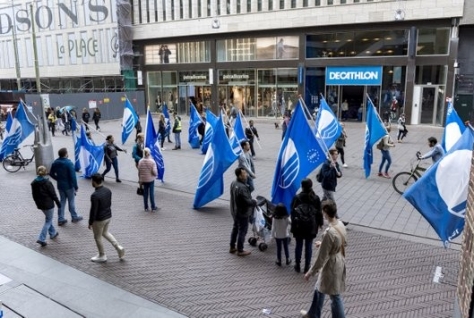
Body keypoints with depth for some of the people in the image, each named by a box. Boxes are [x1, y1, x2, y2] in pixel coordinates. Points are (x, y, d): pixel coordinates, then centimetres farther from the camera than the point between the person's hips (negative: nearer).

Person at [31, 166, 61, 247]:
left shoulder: (34, 183, -1)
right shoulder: (47, 183, -19)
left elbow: (34, 195, 7)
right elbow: (53, 194, -14)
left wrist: (38, 203, 20)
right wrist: (58, 203, -2)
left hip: (40, 204, 7)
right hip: (48, 204, -7)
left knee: (48, 218, 25)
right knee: (48, 221, 4)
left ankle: (53, 233, 37)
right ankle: (41, 239, -3)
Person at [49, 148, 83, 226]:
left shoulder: (55, 163, -1)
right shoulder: (69, 163, -21)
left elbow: (51, 174, 9)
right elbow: (73, 176, -22)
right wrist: (76, 186, -13)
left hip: (60, 185, 6)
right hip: (69, 186, -6)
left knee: (62, 201, 14)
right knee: (71, 201, 9)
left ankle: (60, 219, 17)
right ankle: (74, 217, 23)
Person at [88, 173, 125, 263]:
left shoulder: (95, 195, -27)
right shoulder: (108, 190, -4)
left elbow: (93, 210, -22)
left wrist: (90, 222, -10)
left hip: (99, 219, -7)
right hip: (108, 216, 7)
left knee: (97, 237, 14)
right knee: (105, 233, 27)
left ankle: (102, 256, 28)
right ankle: (119, 247, 18)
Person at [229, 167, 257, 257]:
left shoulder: (233, 183, -2)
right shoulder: (242, 187, -31)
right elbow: (247, 201, -29)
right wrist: (255, 202, -8)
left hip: (235, 211, 9)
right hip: (242, 213, -9)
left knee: (235, 228, 22)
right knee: (242, 231, 7)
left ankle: (232, 248, 34)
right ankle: (240, 250, 20)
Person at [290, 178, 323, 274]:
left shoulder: (297, 197, -10)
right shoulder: (316, 198, -7)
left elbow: (292, 212, -6)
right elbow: (319, 212, 0)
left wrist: (293, 224, 4)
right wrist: (320, 223, 15)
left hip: (299, 226, 0)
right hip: (311, 226, 0)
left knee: (298, 245, 12)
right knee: (308, 246, 10)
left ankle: (297, 266, 22)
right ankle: (307, 267, 17)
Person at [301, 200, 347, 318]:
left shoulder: (328, 233, -32)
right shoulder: (340, 224, -6)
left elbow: (321, 257, -25)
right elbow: (343, 243, 12)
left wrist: (310, 272, -13)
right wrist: (323, 244, 21)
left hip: (331, 265, -9)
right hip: (339, 261, 10)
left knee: (335, 295, 11)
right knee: (319, 288, 26)